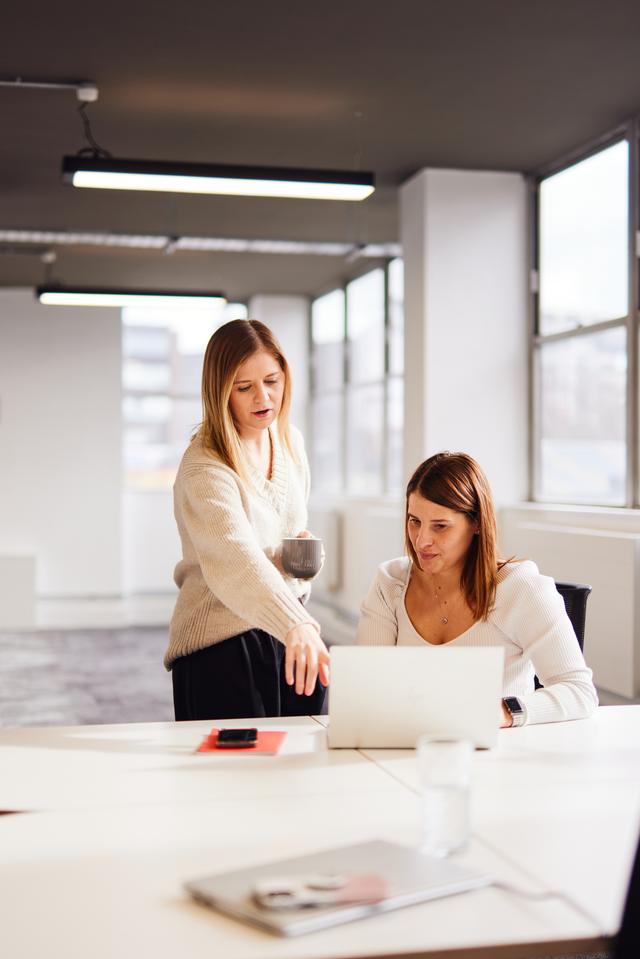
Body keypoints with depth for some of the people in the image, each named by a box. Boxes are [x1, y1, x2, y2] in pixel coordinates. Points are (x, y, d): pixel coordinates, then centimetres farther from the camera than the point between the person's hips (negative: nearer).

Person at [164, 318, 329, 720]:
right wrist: (295, 626, -53)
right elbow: (236, 558, -39)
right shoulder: (204, 469, -21)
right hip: (222, 644, -7)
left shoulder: (290, 441, 4)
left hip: (297, 635, 7)